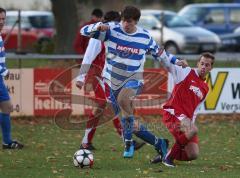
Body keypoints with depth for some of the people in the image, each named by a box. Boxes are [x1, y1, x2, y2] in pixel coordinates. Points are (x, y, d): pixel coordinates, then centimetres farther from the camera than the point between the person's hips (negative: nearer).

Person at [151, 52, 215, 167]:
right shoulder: (186, 72, 4)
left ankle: (165, 155, 20)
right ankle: (169, 156, -14)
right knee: (193, 130, -36)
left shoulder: (205, 89, 20)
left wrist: (191, 123, 7)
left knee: (193, 155, -6)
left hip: (187, 119, 7)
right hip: (173, 113, -7)